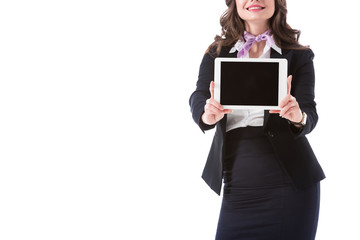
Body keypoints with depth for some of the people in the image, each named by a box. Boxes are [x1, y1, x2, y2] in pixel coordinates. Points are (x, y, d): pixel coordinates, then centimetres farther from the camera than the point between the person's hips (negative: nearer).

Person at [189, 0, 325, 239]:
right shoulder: (216, 54, 11)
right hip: (237, 182, 1)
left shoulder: (298, 56, 6)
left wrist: (298, 117, -29)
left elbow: (310, 115, -4)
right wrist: (207, 114, -28)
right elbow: (198, 98, -4)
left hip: (289, 180, -1)